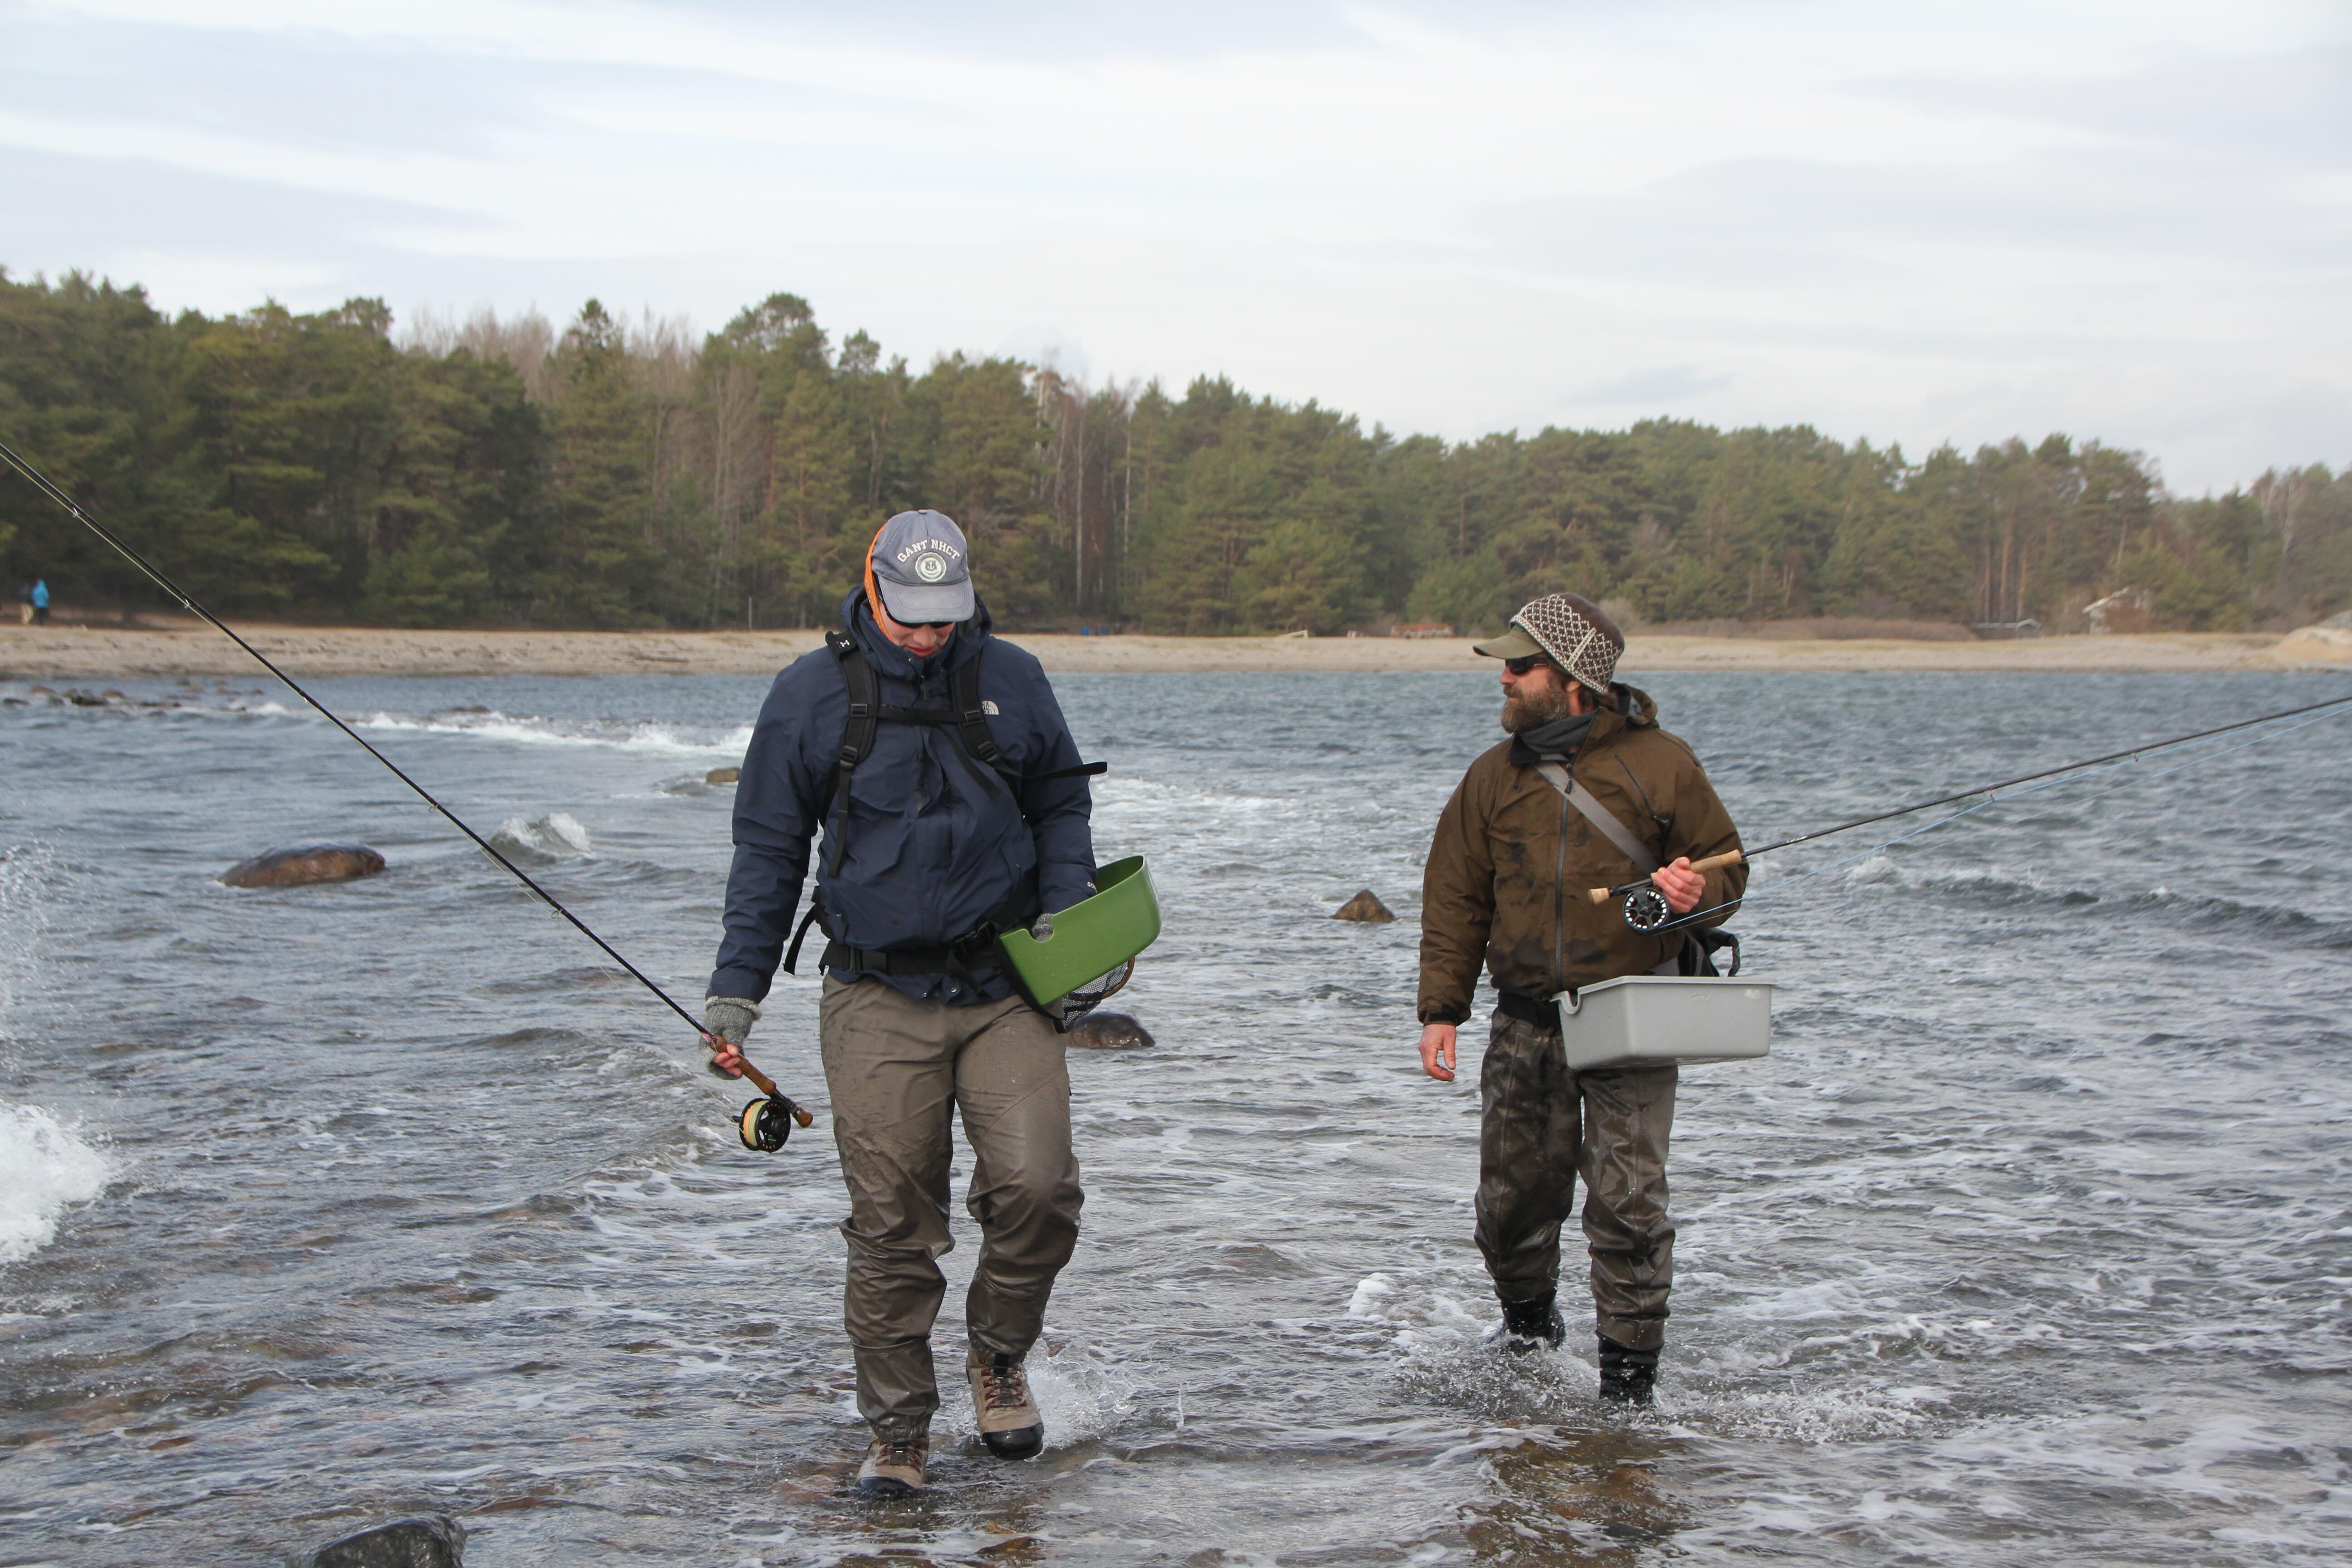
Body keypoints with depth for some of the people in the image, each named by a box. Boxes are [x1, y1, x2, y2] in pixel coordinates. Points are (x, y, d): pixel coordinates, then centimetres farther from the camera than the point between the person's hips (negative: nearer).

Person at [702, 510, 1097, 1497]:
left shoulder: (1012, 682, 5)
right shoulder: (812, 694, 1)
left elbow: (1061, 807, 17)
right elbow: (768, 851, 6)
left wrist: (1070, 920, 2)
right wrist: (736, 990, 1)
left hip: (1005, 986, 1)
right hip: (878, 998, -1)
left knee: (1036, 1185, -13)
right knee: (892, 1225, -1)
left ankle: (998, 1359, 15)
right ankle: (897, 1431, 12)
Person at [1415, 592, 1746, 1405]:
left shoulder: (1660, 764, -1)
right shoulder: (1493, 777, 8)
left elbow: (1727, 867, 7)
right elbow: (1454, 898, 12)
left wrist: (1697, 896, -17)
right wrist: (1442, 1008, 5)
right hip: (1527, 1023, 3)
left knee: (1628, 1203, -7)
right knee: (1513, 1195, 8)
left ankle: (1629, 1379, 3)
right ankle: (1528, 1326, 36)